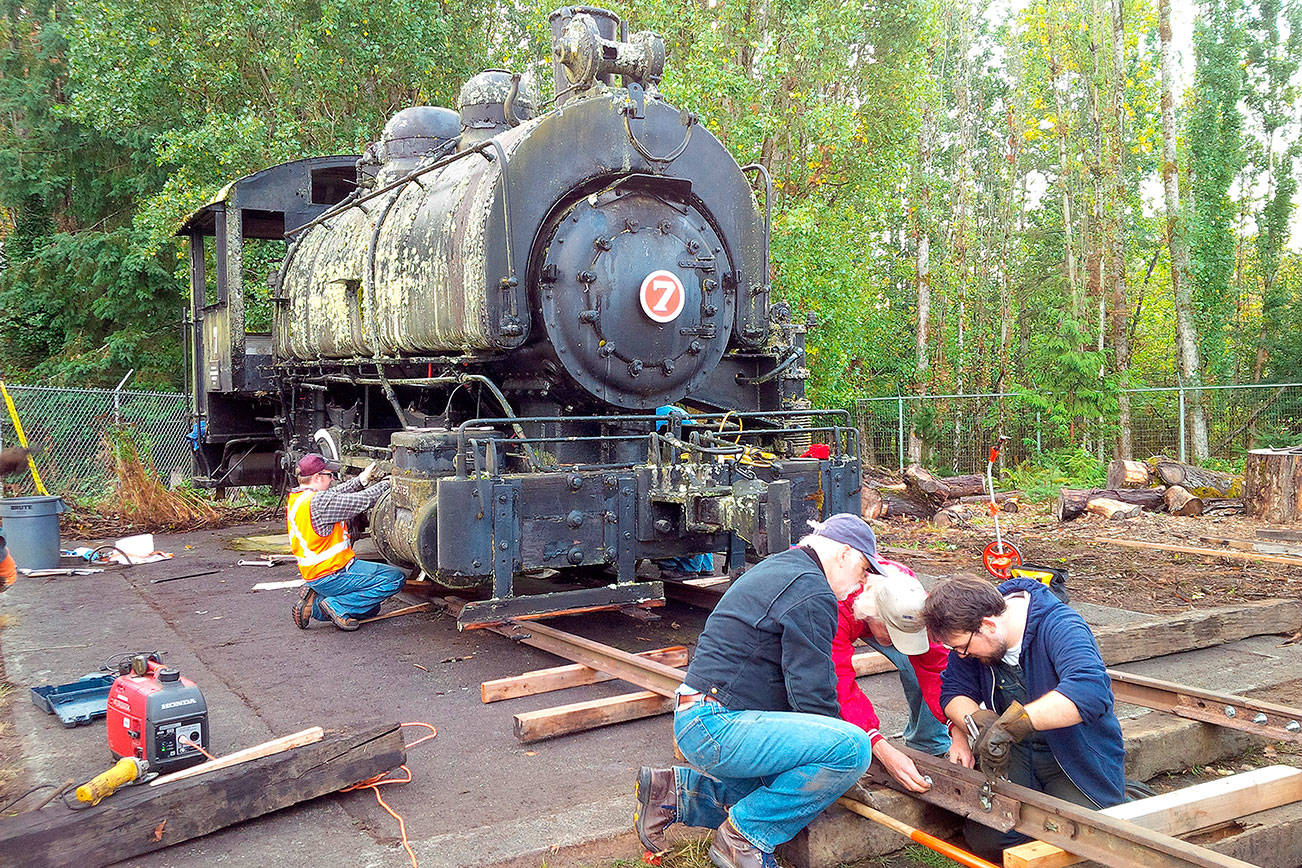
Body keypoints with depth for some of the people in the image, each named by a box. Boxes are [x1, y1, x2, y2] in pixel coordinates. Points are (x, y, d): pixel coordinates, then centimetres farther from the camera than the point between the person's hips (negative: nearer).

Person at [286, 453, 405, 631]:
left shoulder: (295, 497, 6)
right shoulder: (318, 502, -23)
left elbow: (334, 494, 19)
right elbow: (362, 501, -17)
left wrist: (361, 480, 13)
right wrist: (387, 484, -1)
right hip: (333, 575, -10)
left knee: (370, 608, 20)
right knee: (395, 578, -12)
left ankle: (315, 601, 8)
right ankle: (337, 606, -9)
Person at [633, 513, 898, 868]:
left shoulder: (775, 568, 21)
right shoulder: (812, 594, -13)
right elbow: (813, 696, -15)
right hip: (718, 727, -11)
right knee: (852, 748, -20)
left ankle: (674, 792, 14)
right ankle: (745, 836, -8)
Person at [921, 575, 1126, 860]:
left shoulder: (1061, 627, -27)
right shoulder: (969, 630, -8)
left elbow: (1089, 692, -44)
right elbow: (954, 690, -3)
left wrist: (1010, 723, -47)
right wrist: (977, 721, -26)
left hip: (1078, 759, -4)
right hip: (1017, 754, 5)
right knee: (984, 839, -13)